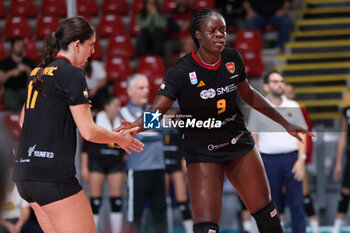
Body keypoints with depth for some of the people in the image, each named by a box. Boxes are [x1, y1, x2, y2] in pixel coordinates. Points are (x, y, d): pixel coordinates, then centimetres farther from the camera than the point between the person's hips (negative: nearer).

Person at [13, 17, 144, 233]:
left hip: (25, 174, 9)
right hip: (53, 174, -9)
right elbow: (89, 131, -10)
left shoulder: (37, 73, 16)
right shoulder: (72, 74, -8)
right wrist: (119, 138, 7)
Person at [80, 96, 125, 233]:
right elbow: (85, 146, 0)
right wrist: (84, 168, -5)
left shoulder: (122, 123, 10)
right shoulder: (95, 121, 0)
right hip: (97, 162, -3)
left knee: (116, 201, -1)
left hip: (116, 164, 3)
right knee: (95, 202, -6)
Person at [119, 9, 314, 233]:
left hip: (238, 143, 5)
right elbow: (155, 114, -22)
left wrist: (285, 123, 18)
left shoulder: (233, 59, -3)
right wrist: (131, 127, -45)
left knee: (266, 212, 11)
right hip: (202, 152, -5)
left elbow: (248, 94, 15)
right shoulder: (181, 72, -18)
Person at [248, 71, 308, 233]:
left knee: (297, 203, -4)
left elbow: (301, 134, 7)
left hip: (292, 158, 0)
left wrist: (301, 159, -4)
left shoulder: (293, 106, 9)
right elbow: (253, 137, 6)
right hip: (269, 160, 0)